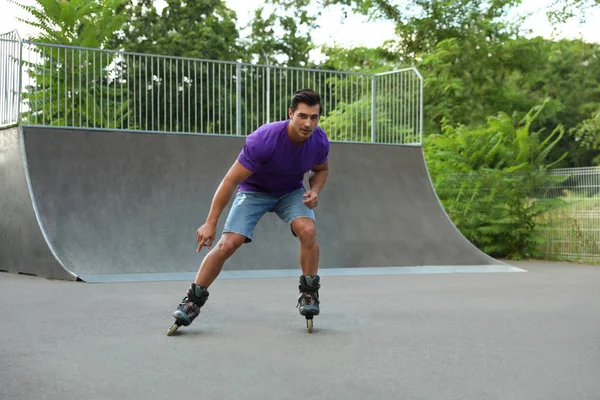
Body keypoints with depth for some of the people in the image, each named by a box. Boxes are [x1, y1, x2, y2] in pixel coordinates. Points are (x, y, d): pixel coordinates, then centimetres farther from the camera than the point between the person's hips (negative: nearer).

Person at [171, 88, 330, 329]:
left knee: (308, 230, -26)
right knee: (227, 244, -17)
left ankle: (309, 292, -6)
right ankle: (194, 299, 1)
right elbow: (230, 181, -28)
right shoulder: (263, 140, -34)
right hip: (253, 191, -3)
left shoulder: (319, 141, -19)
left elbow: (321, 169, 6)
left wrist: (315, 190, -16)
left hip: (291, 191, 3)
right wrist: (211, 223, -26)